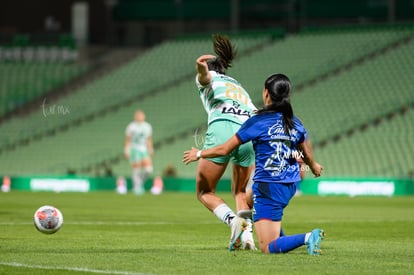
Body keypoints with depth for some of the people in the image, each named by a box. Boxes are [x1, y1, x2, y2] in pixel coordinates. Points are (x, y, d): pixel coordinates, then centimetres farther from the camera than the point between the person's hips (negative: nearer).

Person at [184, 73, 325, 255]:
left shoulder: (258, 122, -11)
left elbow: (224, 150, -5)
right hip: (290, 187, 7)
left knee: (268, 248, -6)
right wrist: (314, 166, 43)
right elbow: (308, 154, 19)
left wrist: (199, 154, 13)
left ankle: (306, 238, -27)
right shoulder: (295, 123, 3)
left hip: (268, 188, -7)